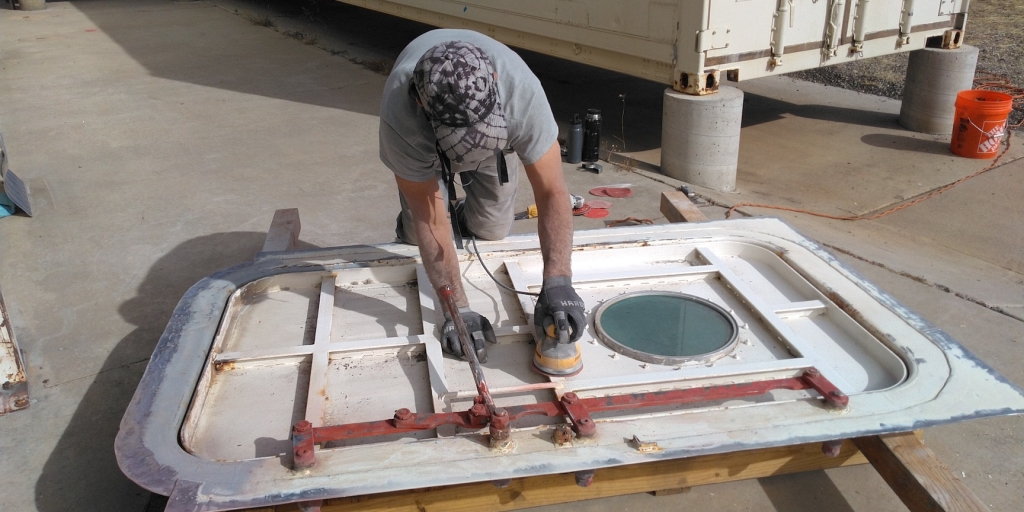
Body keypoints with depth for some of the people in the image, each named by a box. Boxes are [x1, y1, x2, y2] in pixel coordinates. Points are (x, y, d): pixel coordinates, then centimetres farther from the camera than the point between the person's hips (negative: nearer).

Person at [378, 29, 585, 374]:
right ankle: (406, 224, 23)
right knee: (421, 235, -12)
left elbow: (552, 191, -43)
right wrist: (457, 309, -43)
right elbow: (430, 217, -40)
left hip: (499, 135, 1)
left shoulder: (521, 89, -44)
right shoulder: (398, 113, -46)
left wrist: (557, 282, -54)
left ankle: (465, 218, 31)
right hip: (420, 136, -1)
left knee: (491, 230, -3)